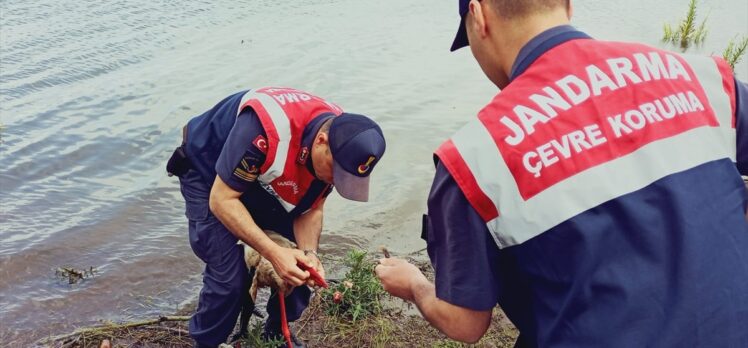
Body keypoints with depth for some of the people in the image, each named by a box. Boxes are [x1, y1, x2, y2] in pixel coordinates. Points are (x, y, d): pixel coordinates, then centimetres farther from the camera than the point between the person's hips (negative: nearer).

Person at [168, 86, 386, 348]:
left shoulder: (341, 143, -21)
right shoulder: (268, 128, -42)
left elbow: (311, 209, -9)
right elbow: (222, 200, -33)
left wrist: (309, 253, -27)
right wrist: (273, 252, -40)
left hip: (263, 180, 6)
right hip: (206, 171, -6)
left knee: (301, 263, -2)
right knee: (229, 276, -15)